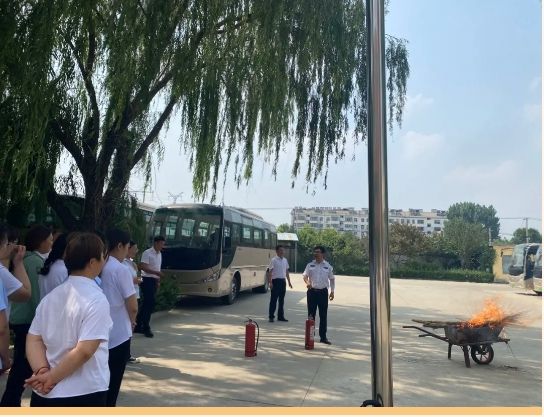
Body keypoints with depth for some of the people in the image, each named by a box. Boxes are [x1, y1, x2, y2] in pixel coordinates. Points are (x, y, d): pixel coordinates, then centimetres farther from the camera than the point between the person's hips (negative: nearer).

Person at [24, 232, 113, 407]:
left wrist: (42, 371, -10)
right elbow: (84, 351, -23)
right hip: (84, 395, -7)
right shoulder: (96, 299, -18)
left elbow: (34, 339, 2)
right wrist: (51, 377, -11)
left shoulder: (51, 296, 5)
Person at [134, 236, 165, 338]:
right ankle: (146, 328, -2)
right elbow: (143, 267, -20)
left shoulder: (159, 254, 13)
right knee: (149, 304, -10)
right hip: (147, 280, -8)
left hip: (154, 280, 8)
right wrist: (156, 272, -25)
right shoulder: (147, 253, -12)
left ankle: (138, 326, 20)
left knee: (146, 304, 11)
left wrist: (158, 281, 15)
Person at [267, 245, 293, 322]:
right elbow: (270, 272, -11)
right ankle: (271, 316, 5)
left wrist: (289, 282, 14)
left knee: (281, 300, 12)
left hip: (283, 281, 6)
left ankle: (280, 316, 20)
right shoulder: (273, 260, -8)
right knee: (273, 300, -2)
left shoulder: (285, 260, 11)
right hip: (276, 281, -6)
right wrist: (270, 282, -19)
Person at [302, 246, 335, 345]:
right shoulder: (310, 265, 3)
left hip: (323, 292, 0)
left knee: (323, 315, 4)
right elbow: (304, 275, 1)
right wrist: (307, 282, -20)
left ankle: (323, 337, 13)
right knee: (311, 314, 6)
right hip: (312, 291, 0)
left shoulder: (328, 266, 4)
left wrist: (332, 291, 4)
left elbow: (331, 279, 10)